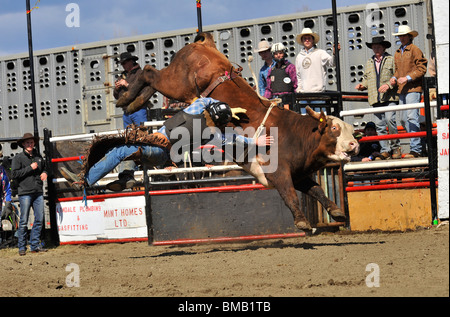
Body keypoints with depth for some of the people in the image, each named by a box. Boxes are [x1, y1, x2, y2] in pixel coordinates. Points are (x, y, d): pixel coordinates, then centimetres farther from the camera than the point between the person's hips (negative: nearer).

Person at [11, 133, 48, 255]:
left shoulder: (38, 157, 15)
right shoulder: (18, 158, -1)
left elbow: (44, 167, 31)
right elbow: (14, 173, -10)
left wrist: (44, 173, 8)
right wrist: (30, 168, -13)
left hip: (38, 192, 5)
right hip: (25, 193, -5)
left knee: (39, 220, 3)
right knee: (24, 221, -4)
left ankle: (35, 245, 12)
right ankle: (22, 247, 2)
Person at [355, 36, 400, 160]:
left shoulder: (391, 59, 5)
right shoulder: (369, 62, 20)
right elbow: (367, 78, 25)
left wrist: (389, 85, -14)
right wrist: (362, 85, 5)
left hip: (390, 97, -5)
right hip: (376, 98, 5)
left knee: (390, 119, -19)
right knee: (379, 125, 1)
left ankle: (395, 147, -4)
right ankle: (385, 151, 5)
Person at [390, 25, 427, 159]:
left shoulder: (415, 50, -4)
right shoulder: (397, 53, 18)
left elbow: (422, 68, -9)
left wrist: (408, 78, -16)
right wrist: (394, 77, 7)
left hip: (413, 89, -8)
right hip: (402, 90, 8)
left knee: (412, 117, -13)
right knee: (403, 119, 7)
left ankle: (415, 149, -12)